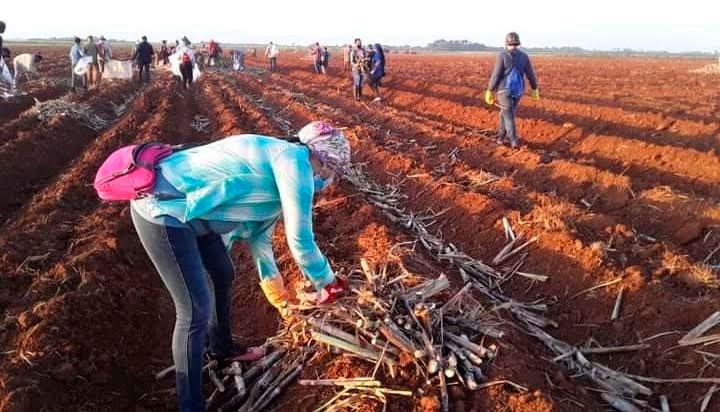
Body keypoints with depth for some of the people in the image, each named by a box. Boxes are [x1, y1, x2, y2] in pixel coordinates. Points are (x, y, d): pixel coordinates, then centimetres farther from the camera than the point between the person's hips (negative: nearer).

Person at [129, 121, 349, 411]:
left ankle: (222, 348, 49)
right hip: (163, 210, -11)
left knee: (222, 275, 25)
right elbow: (300, 240, -14)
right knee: (195, 312, -4)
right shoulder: (295, 159, -14)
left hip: (180, 204, 11)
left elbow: (258, 232, 28)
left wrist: (273, 283, 39)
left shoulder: (275, 165, 16)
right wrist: (327, 284, 4)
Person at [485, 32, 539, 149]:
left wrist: (489, 91, -9)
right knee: (505, 113, 21)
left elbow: (496, 75, -15)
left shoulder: (502, 55, -12)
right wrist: (535, 89, 17)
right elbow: (531, 74, 6)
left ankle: (514, 141, -11)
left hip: (504, 90, -4)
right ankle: (501, 137, 28)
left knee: (508, 116, 0)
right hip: (517, 91, 4)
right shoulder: (524, 56, 1)